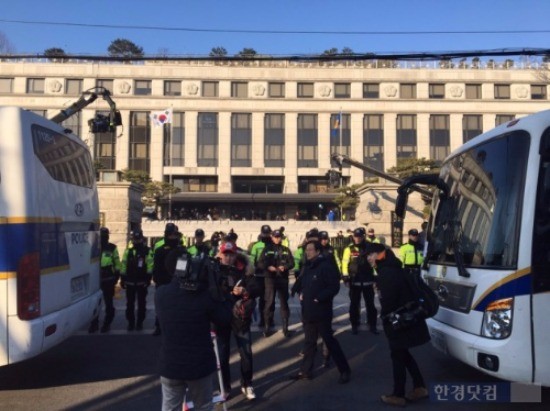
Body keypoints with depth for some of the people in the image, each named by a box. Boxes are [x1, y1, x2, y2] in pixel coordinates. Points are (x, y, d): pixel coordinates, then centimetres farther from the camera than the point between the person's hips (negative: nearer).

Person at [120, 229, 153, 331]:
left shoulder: (147, 251, -2)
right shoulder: (128, 251, 7)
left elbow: (150, 266, -7)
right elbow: (123, 266, 6)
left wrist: (148, 279, -13)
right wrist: (122, 279, 2)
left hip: (142, 282, -2)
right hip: (130, 282, 2)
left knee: (141, 303, 7)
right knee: (130, 304, 8)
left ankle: (140, 323, 17)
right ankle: (131, 323, 18)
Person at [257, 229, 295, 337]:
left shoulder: (286, 250, 9)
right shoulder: (267, 249, 4)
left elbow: (292, 263, 3)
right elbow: (260, 263, -1)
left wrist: (284, 267, -16)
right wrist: (268, 267, -19)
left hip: (283, 279, 2)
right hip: (270, 278, -2)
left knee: (284, 302, 7)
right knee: (269, 302, -3)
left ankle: (285, 327, 16)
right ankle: (267, 326, 8)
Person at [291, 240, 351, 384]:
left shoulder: (326, 266, -15)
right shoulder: (307, 266, 12)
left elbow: (334, 287, -19)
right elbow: (301, 283, 23)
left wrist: (319, 298, -21)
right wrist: (301, 293, 3)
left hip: (321, 311, -8)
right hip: (308, 311, 8)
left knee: (329, 341, 0)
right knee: (309, 341, 16)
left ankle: (345, 371, 13)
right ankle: (306, 371, 26)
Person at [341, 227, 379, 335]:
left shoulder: (370, 247, 1)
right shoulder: (349, 249, -3)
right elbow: (345, 263, -4)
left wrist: (376, 277, 4)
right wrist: (346, 277, -9)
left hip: (368, 281, 1)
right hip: (354, 281, -1)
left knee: (370, 304, 9)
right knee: (354, 304, 7)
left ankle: (372, 325, 21)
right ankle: (354, 325, 19)